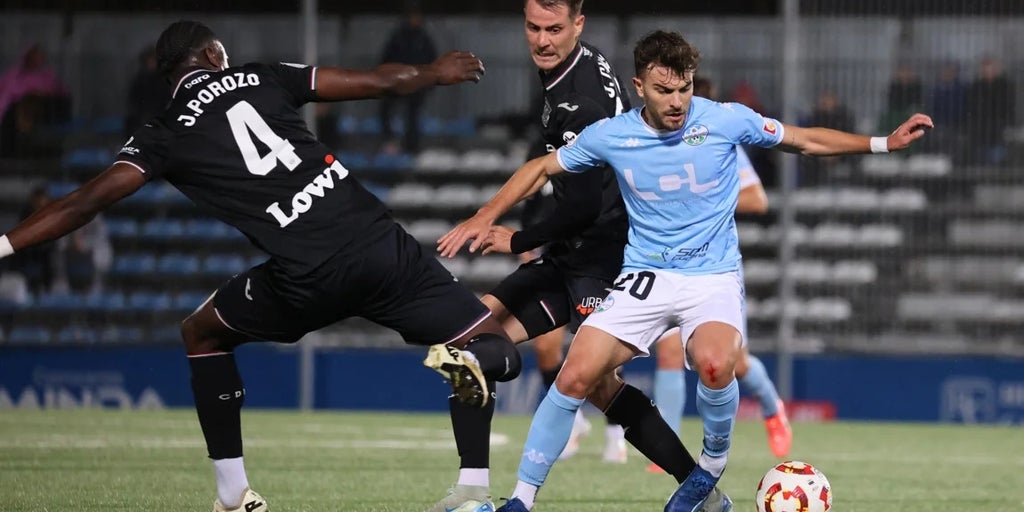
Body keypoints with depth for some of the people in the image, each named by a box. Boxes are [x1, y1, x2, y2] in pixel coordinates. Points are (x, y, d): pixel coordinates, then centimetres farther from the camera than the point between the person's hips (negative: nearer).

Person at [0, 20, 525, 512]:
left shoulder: (164, 135, 9)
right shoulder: (262, 77, 16)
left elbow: (90, 200, 0)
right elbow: (381, 82, 17)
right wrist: (436, 72, 36)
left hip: (307, 279, -1)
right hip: (379, 243, 2)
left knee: (201, 334, 27)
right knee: (496, 356, 12)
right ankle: (466, 360, -27)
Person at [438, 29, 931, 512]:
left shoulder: (727, 120, -8)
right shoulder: (609, 135, -4)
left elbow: (805, 140, 6)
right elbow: (542, 167, 12)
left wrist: (884, 142, 0)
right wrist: (484, 218, 5)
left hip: (713, 277, -2)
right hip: (644, 277, 2)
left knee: (714, 363, -34)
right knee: (574, 376, -15)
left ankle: (713, 463, -4)